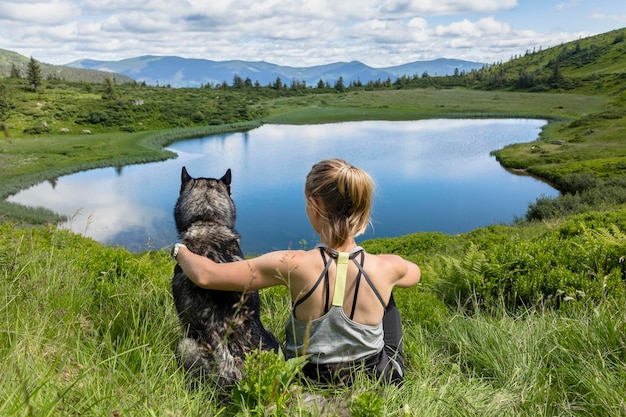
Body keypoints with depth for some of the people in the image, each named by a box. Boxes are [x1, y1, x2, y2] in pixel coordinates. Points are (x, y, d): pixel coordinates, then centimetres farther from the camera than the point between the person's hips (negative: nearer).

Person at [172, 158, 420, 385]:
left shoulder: (293, 265, -30)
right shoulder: (387, 268, -23)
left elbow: (205, 275, -23)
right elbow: (415, 273, 3)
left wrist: (181, 251, -2)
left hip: (309, 382, 0)